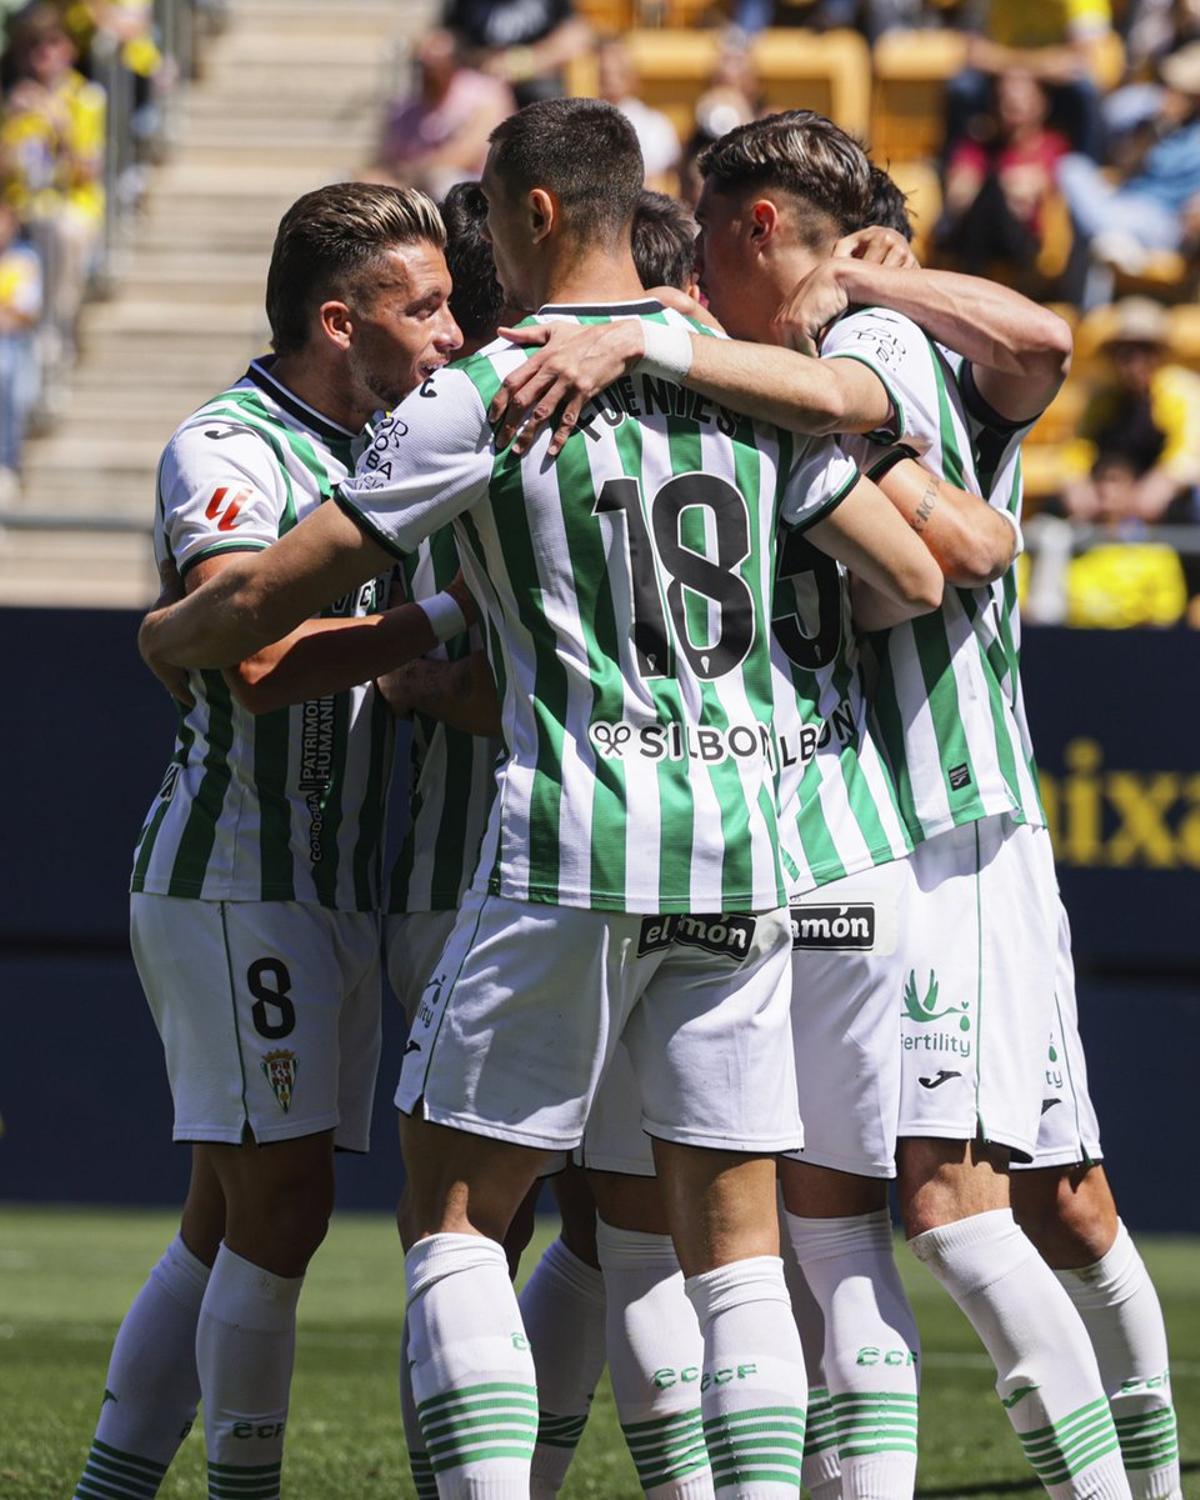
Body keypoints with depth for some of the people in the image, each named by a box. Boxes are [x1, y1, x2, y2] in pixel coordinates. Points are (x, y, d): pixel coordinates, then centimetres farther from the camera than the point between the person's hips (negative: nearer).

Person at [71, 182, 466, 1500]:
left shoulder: (379, 450, 15)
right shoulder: (224, 450, -12)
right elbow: (260, 659, -26)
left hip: (335, 885, 9)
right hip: (234, 880, -9)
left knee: (230, 1223, 8)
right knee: (278, 1207, -9)